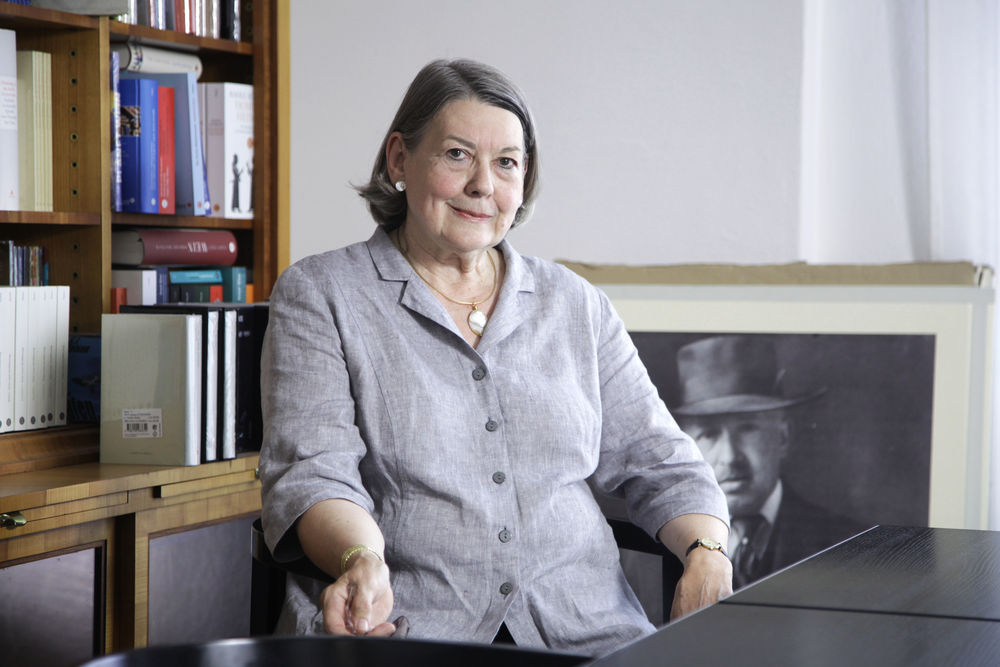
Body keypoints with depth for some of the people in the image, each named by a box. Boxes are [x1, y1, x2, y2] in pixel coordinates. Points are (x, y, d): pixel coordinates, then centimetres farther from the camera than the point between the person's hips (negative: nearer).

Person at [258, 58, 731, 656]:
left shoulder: (575, 304, 18)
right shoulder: (318, 296, 7)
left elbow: (657, 462, 18)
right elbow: (312, 474, -4)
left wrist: (707, 554, -3)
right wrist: (362, 560, -26)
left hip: (583, 629, 4)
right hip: (398, 627, -4)